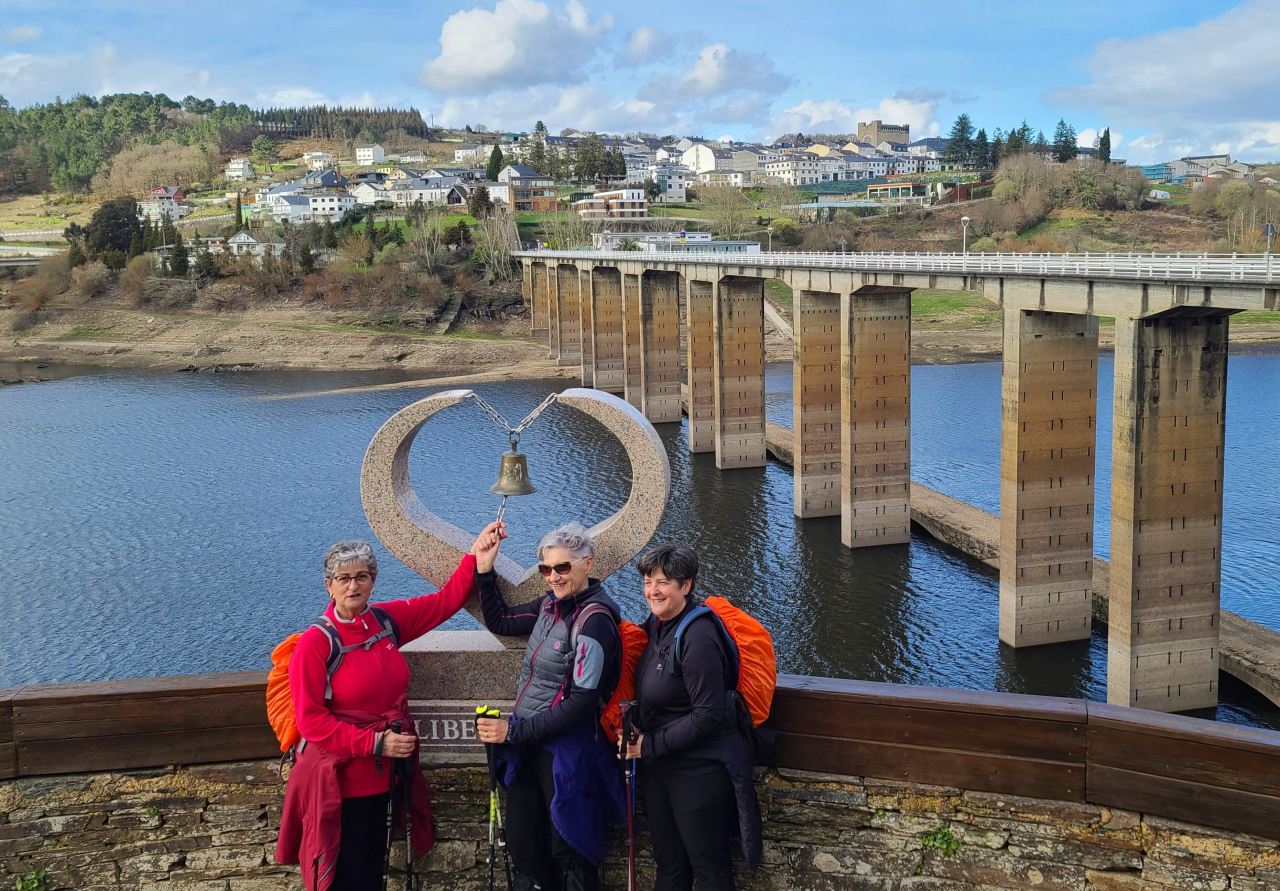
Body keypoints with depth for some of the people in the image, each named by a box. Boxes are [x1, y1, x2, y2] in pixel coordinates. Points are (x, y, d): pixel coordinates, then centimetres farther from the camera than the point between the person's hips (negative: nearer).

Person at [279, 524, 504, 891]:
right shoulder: (315, 643, -16)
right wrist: (374, 743, -22)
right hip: (342, 779, -5)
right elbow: (311, 721, -17)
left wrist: (475, 561, -7)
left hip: (387, 774, 5)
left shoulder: (387, 620, -1)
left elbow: (444, 602, 7)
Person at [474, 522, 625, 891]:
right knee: (521, 846, 16)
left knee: (568, 851, 7)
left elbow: (582, 702, -22)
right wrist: (484, 570, 7)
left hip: (566, 752, -7)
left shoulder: (594, 619, -18)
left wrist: (514, 731, -19)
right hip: (528, 747, 7)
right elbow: (499, 622, 19)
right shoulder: (551, 604, 4)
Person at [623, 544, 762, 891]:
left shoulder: (697, 636, -22)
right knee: (668, 860, 20)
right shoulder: (656, 624, 4)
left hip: (701, 771, -8)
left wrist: (651, 745, -19)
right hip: (659, 768, 8)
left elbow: (708, 715, -24)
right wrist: (635, 730, 2)